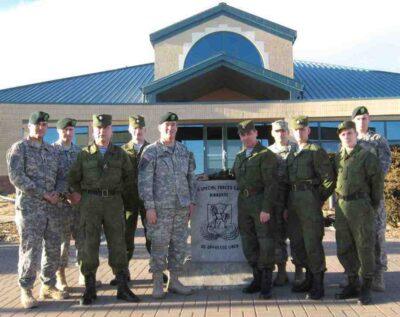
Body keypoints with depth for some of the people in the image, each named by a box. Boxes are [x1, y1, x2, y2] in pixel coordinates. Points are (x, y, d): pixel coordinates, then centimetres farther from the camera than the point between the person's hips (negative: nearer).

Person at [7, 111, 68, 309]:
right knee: (30, 250, -3)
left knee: (53, 249, 9)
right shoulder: (19, 148, -2)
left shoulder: (51, 150, 15)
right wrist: (44, 194, -15)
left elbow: (59, 175, 18)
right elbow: (16, 177, -13)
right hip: (29, 208, -6)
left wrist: (57, 192, -4)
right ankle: (26, 291, 10)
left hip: (52, 208, 6)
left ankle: (48, 286, 22)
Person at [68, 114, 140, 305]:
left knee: (117, 244, 0)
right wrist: (77, 194, 6)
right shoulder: (84, 154, 6)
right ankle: (89, 289, 9)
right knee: (89, 244, 0)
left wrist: (117, 191, 10)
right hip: (90, 202, -1)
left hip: (114, 203, 1)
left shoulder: (120, 154, 8)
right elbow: (73, 178, 13)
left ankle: (123, 288, 6)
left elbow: (129, 176, 17)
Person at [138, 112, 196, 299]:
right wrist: (149, 207, -13)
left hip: (182, 207, 5)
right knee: (159, 246, 1)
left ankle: (174, 281, 21)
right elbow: (144, 181, -8)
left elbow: (191, 177, 15)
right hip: (161, 207, -5)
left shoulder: (184, 151, 11)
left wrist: (192, 201, 10)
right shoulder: (151, 152, -5)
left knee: (179, 245, 9)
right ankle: (157, 284, 12)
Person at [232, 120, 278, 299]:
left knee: (266, 243, -1)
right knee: (248, 243, 11)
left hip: (261, 203, -7)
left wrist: (266, 208, -19)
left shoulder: (266, 155, -6)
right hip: (244, 203, 7)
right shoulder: (239, 157, 16)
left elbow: (271, 184, -12)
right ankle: (257, 279, 24)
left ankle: (266, 284, 10)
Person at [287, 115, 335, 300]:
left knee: (312, 242, -5)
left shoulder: (316, 151, -3)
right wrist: (287, 205, 11)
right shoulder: (291, 155, 17)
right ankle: (310, 277, 26)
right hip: (293, 200, 7)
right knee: (296, 242, 11)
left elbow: (329, 179, -7)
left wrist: (318, 200, -5)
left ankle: (318, 285, 5)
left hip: (309, 198, -7)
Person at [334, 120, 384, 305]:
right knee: (344, 248, 10)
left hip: (360, 206, -5)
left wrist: (373, 206, -1)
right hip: (341, 206, 6)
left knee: (364, 247, 1)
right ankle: (352, 284, 23)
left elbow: (377, 181, -4)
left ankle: (366, 288, 11)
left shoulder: (366, 156, -4)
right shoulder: (337, 158, 11)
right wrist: (339, 201, 12)